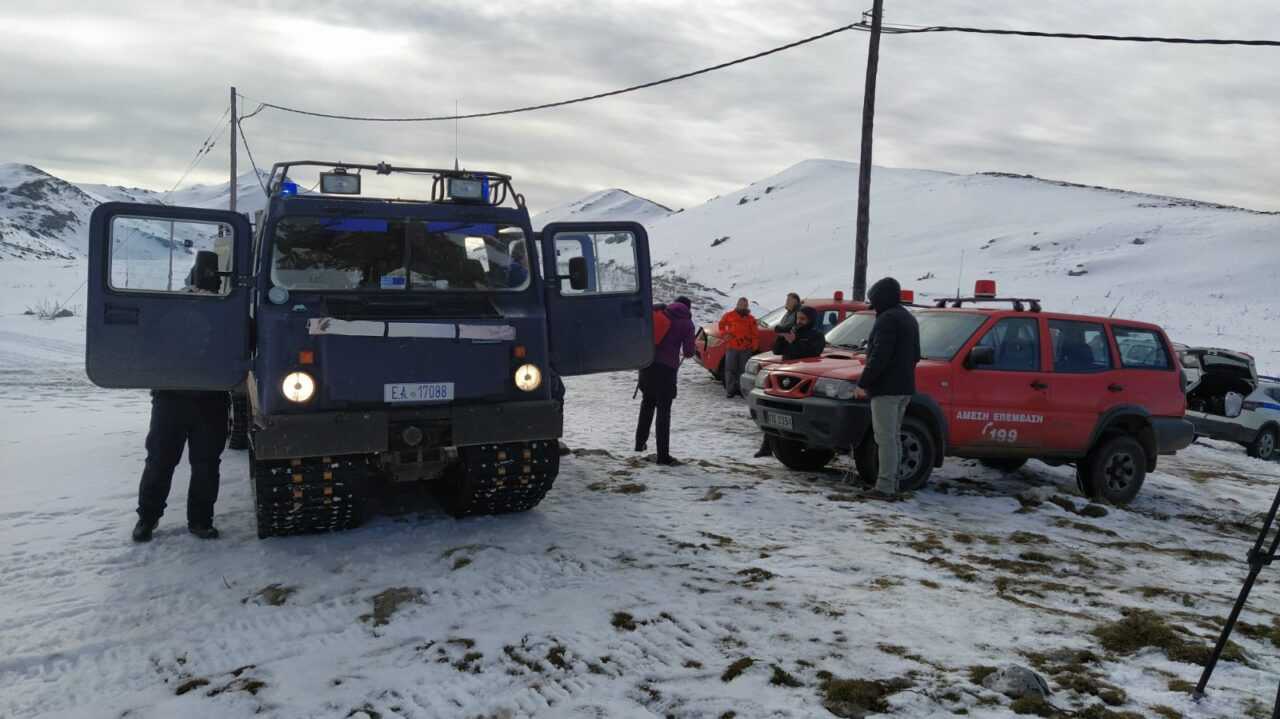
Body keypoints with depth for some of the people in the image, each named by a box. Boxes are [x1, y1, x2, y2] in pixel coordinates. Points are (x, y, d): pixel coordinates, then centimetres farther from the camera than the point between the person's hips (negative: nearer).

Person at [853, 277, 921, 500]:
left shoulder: (888, 319, -14)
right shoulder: (909, 318, 18)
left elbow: (879, 356, -21)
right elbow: (915, 355, 24)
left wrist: (863, 384, -17)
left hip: (886, 389, -10)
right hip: (904, 387, 10)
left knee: (885, 438, -9)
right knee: (893, 437, 14)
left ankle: (885, 487, -9)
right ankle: (892, 485, 17)